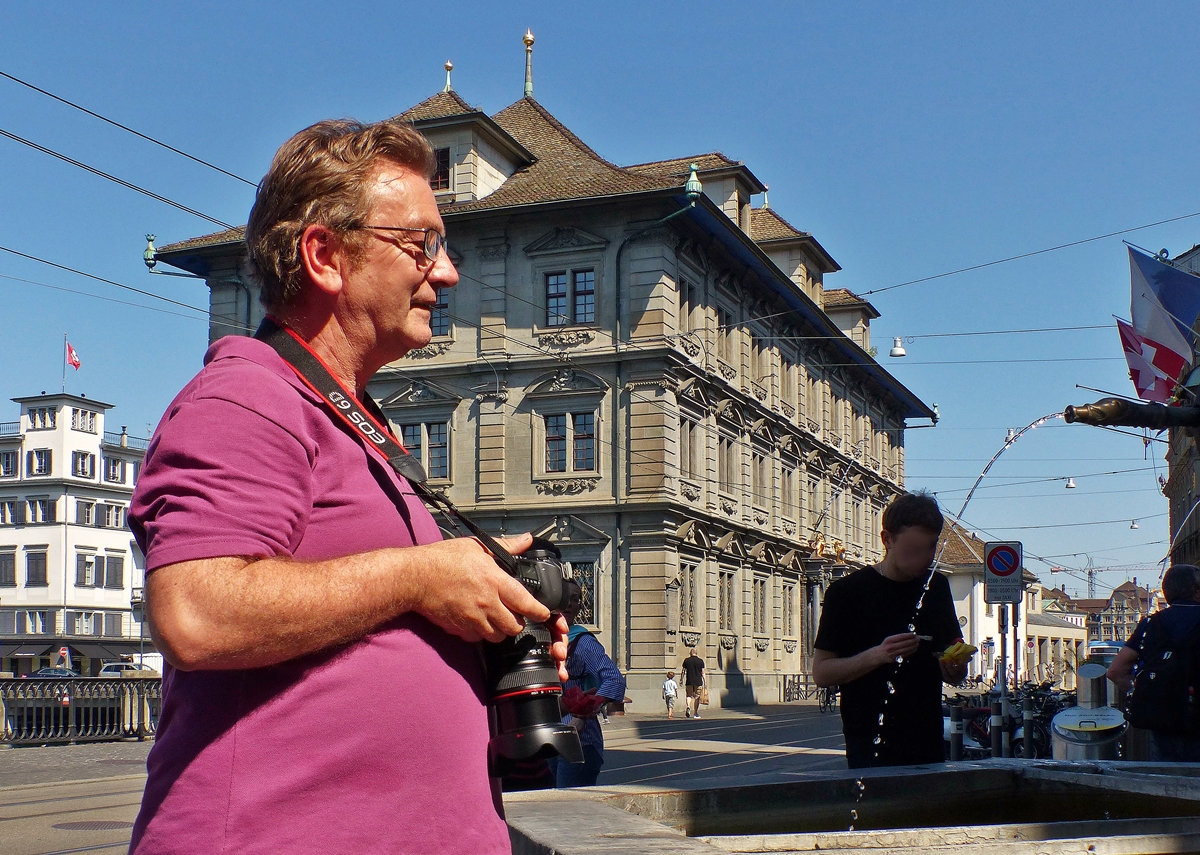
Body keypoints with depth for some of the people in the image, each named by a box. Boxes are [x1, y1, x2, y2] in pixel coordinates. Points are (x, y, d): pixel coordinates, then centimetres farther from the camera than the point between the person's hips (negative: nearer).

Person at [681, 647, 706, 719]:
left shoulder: (686, 660, 2)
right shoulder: (701, 661, 2)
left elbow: (683, 671, 4)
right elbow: (703, 673, 1)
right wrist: (704, 682, 4)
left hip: (689, 681, 0)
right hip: (698, 682, 0)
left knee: (689, 695, 10)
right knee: (697, 697, 7)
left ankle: (688, 707, -17)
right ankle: (695, 713, 9)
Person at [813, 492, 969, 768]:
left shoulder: (936, 587, 12)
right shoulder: (847, 591, -5)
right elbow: (821, 672, -8)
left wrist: (955, 667, -5)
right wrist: (876, 656, -22)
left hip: (929, 743, 5)